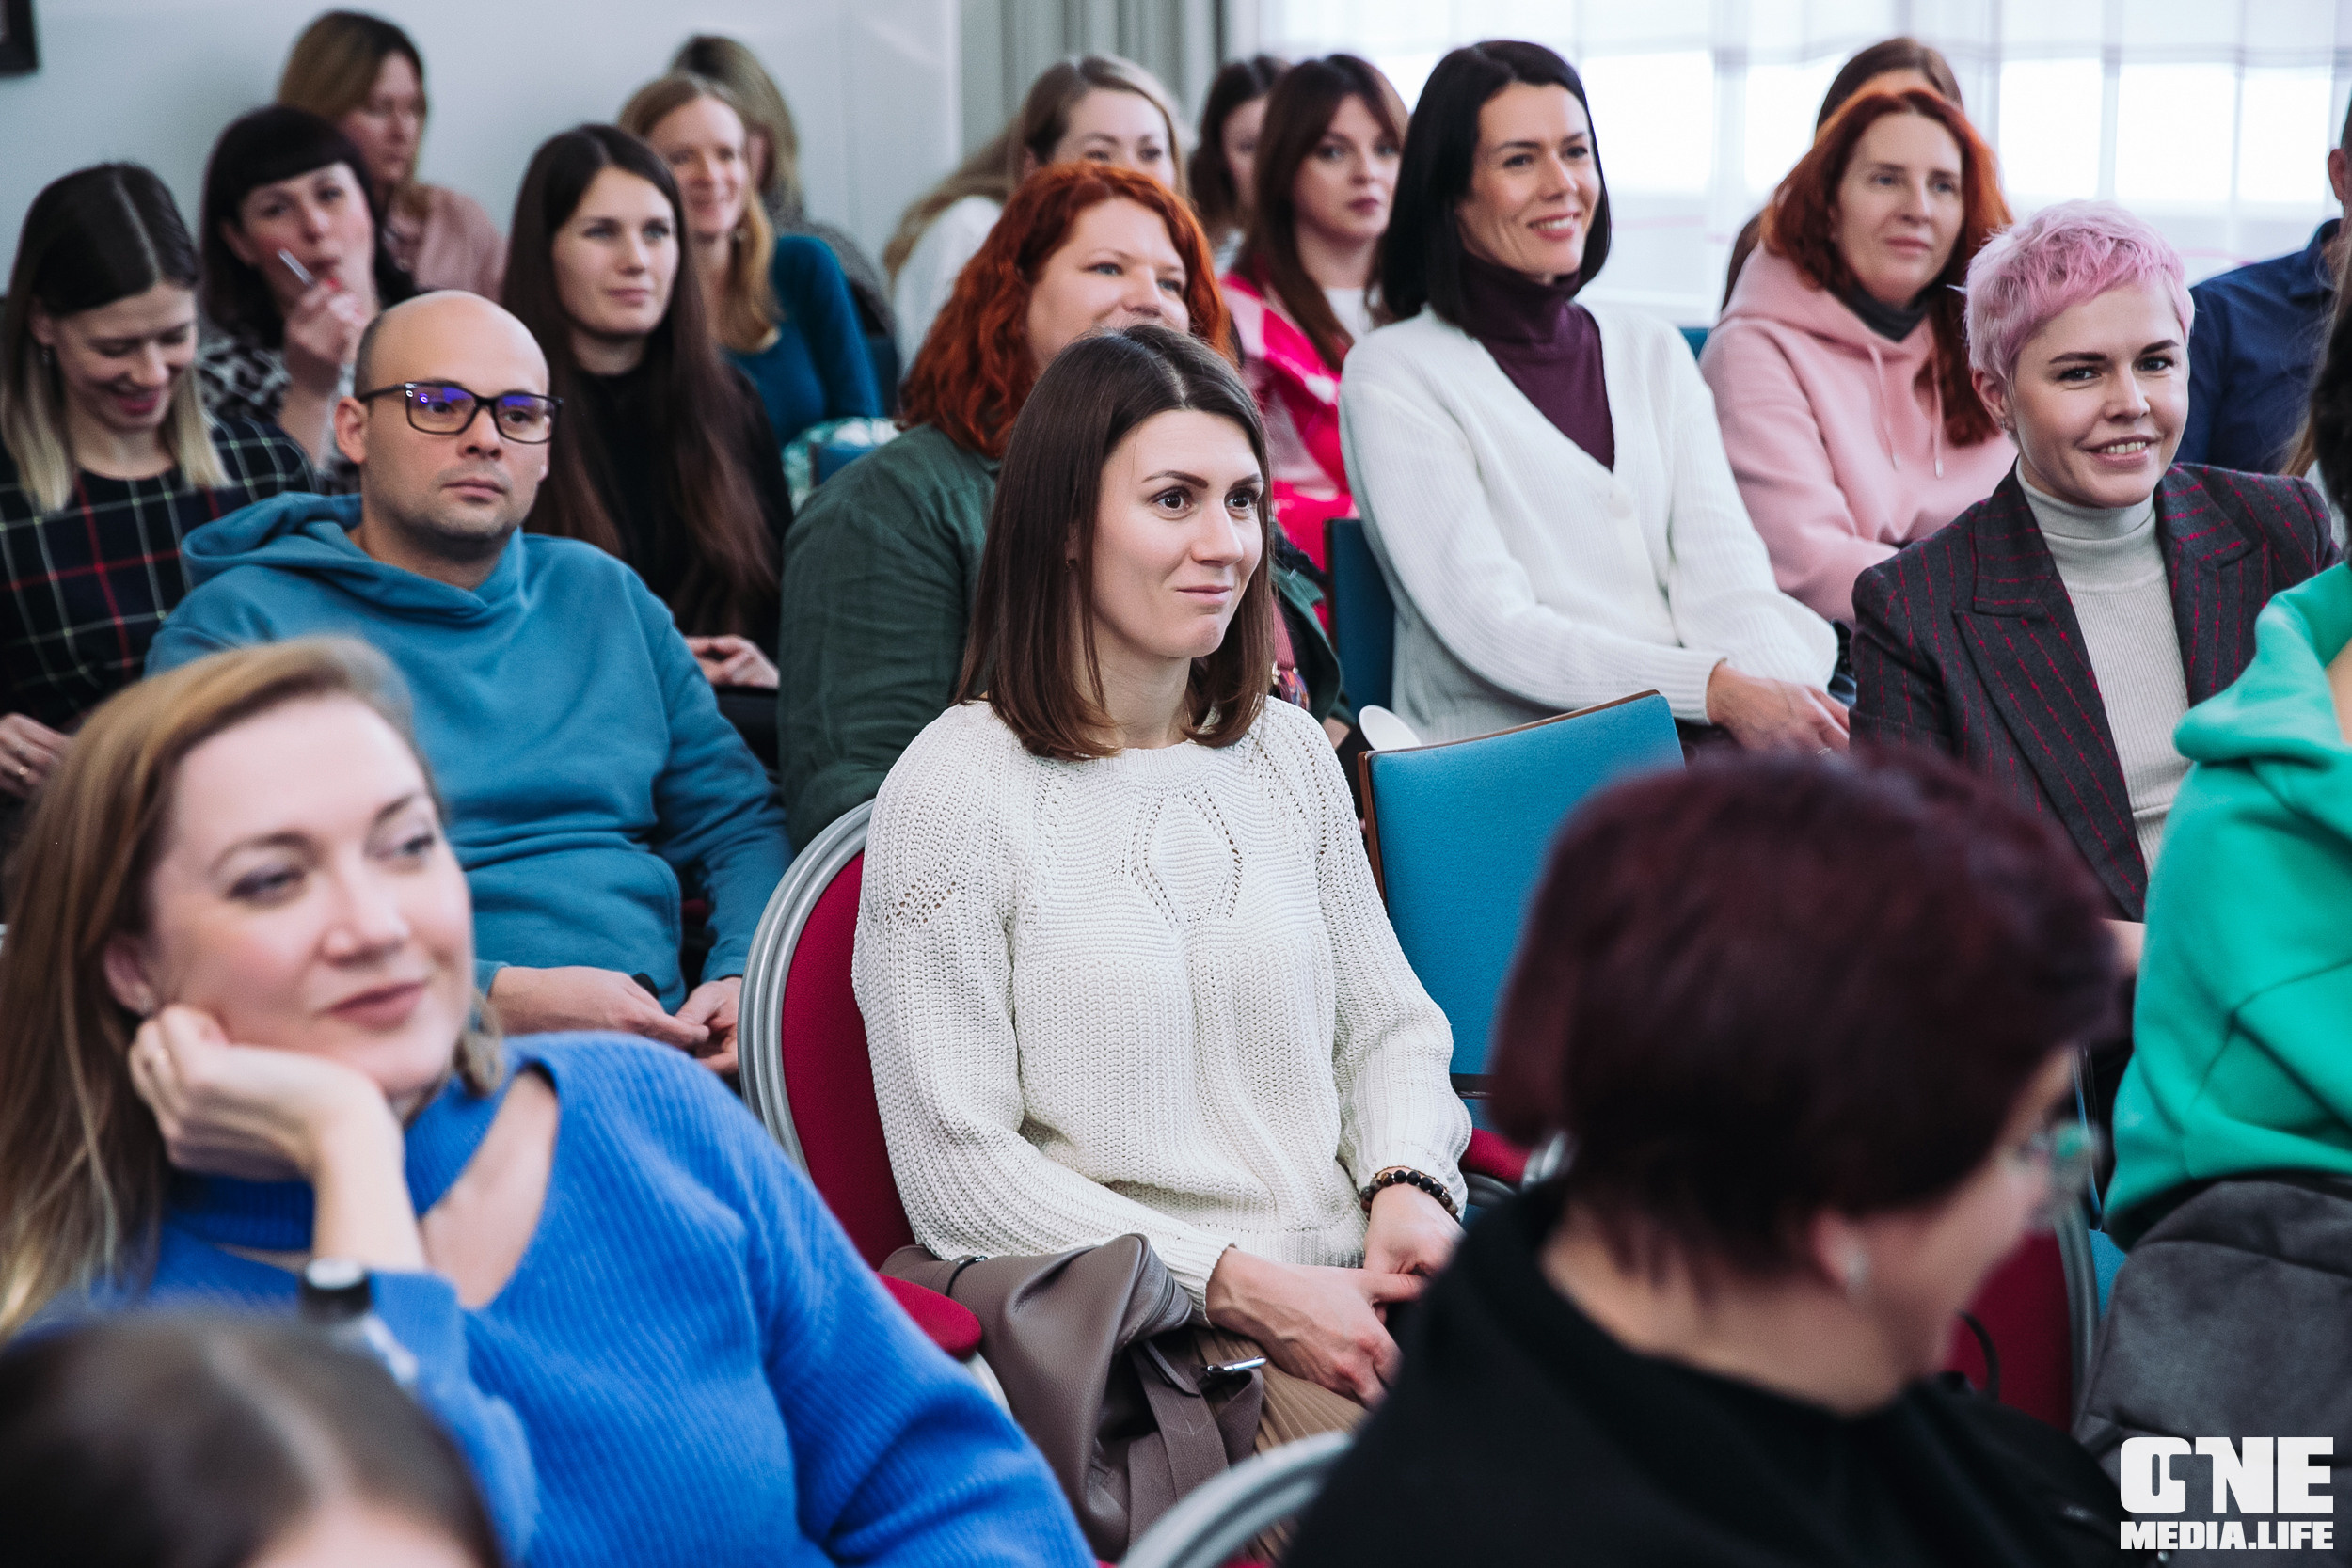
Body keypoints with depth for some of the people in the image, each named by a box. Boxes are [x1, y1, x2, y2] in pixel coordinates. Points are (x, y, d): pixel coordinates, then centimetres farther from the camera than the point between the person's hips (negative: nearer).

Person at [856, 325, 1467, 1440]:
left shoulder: (1290, 755, 14)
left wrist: (1409, 1187, -4)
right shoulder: (953, 791, -5)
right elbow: (956, 1171, -8)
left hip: (1351, 1296, 6)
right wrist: (1246, 1287, -14)